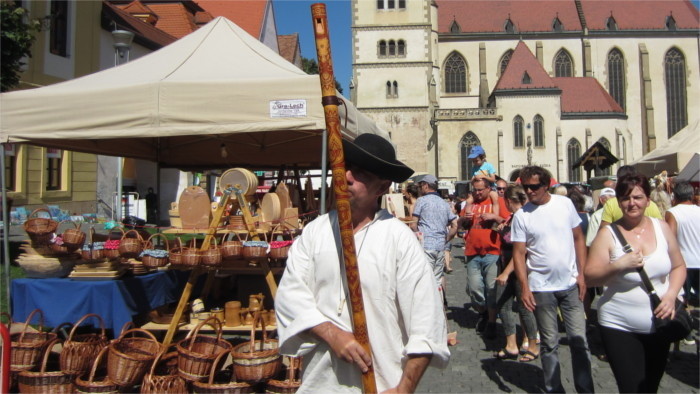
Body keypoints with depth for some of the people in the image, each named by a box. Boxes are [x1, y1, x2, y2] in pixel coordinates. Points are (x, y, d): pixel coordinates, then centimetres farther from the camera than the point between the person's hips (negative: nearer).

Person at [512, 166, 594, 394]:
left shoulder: (565, 203, 0)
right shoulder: (521, 215, -5)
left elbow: (579, 238, 5)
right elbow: (519, 253, -5)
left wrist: (581, 274, 0)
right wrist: (524, 287, -13)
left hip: (570, 283, 1)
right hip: (541, 287, -1)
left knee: (579, 339, 6)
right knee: (549, 343, 9)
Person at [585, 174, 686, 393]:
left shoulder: (662, 228, 1)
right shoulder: (608, 235, -11)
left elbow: (678, 266, 10)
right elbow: (590, 277, -12)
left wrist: (671, 295, -7)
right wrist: (618, 265, -28)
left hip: (659, 325, 5)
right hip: (620, 327, -4)